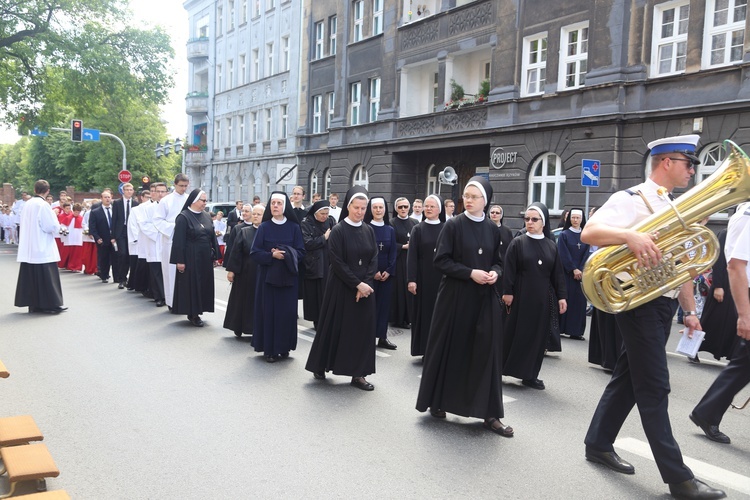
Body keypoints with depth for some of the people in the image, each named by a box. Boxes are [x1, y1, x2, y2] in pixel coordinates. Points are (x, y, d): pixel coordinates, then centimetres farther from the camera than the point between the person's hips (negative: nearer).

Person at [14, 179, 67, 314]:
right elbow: (52, 226, -16)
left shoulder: (27, 204, 6)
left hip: (28, 249, 7)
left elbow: (23, 223, 17)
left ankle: (33, 304, 14)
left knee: (30, 276, 10)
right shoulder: (43, 205, -15)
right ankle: (51, 304, 1)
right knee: (47, 276, -2)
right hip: (43, 248, -7)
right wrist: (54, 215, 1)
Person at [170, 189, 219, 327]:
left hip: (205, 258, 6)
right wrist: (180, 260, -16)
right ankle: (192, 313, 10)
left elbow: (212, 237, 13)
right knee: (191, 284, 0)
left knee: (204, 283, 8)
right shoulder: (183, 217, -9)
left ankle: (196, 312, 19)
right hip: (190, 257, -6)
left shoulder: (207, 216, 9)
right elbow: (178, 240, -12)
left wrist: (215, 256, 9)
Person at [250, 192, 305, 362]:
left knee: (287, 311, 1)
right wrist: (272, 255, -19)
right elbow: (255, 253, -4)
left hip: (288, 277, 1)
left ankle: (284, 346, 15)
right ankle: (269, 348, 9)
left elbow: (301, 252, 0)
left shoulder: (294, 227, 1)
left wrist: (286, 255, -17)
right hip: (268, 276, 0)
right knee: (269, 311, 0)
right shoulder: (264, 227, 0)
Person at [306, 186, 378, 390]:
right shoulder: (338, 231, -8)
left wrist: (365, 283, -11)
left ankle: (358, 373, 11)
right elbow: (337, 263, -13)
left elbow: (374, 259, 3)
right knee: (335, 326, 4)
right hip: (341, 287, -4)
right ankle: (320, 366, 22)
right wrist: (357, 284, -17)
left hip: (365, 288, 4)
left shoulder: (369, 231, 6)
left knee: (362, 329, 4)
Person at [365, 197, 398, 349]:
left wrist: (389, 271, -6)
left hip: (386, 274, 4)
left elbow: (393, 252, 6)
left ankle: (382, 337, 13)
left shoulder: (390, 230, 9)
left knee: (384, 304, 6)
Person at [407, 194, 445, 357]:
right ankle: (424, 349, 10)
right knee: (424, 311, 2)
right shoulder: (418, 229, 2)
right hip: (424, 277, -1)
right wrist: (411, 279, -12)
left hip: (443, 277, 1)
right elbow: (411, 256, -4)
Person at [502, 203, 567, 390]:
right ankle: (498, 369, 10)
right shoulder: (518, 243, -3)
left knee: (539, 335, 6)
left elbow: (557, 273, 8)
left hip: (543, 297, 3)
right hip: (521, 295, -3)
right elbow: (509, 270, -6)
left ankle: (530, 375, 15)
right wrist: (507, 292, -12)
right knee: (514, 333, 0)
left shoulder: (551, 246, 6)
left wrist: (561, 296, 3)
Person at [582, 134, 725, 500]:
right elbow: (588, 233, -25)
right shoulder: (631, 199, -10)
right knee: (654, 387, -3)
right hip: (640, 302, -9)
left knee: (630, 376, 14)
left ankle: (598, 443, 27)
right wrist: (631, 236, -40)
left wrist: (690, 310, 18)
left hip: (664, 304, 9)